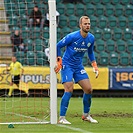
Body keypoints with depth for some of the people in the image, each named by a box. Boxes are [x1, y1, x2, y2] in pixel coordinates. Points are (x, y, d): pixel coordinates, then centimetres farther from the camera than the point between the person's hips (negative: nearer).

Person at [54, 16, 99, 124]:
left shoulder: (91, 38, 0)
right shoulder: (72, 37, -18)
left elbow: (90, 52, 18)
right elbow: (58, 46, -9)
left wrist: (94, 65, 10)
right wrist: (59, 62, -13)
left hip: (78, 67, 6)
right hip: (67, 65, -6)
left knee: (88, 89, 0)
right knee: (69, 90, -19)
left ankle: (86, 115, 19)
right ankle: (62, 118, -15)